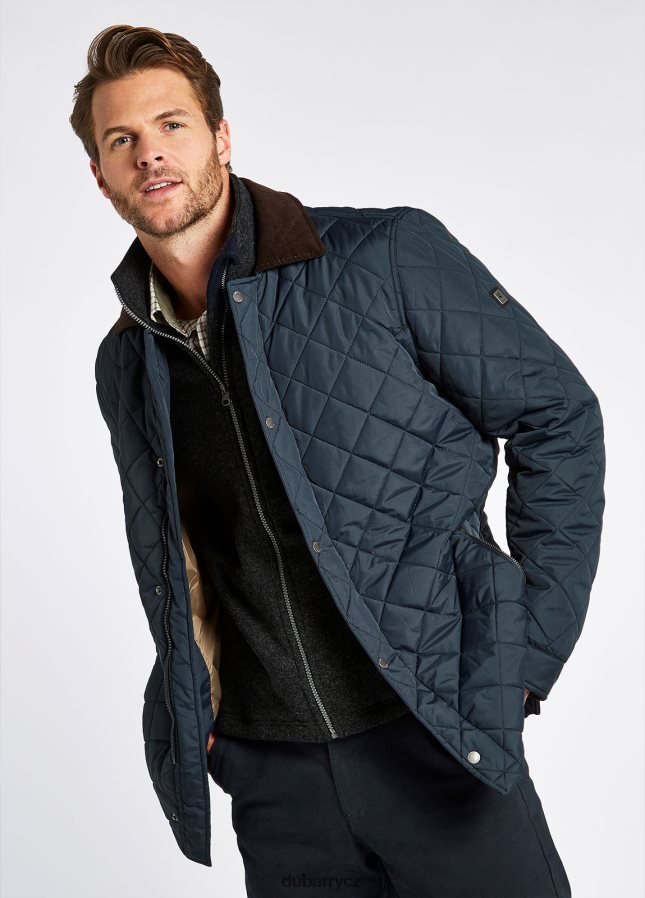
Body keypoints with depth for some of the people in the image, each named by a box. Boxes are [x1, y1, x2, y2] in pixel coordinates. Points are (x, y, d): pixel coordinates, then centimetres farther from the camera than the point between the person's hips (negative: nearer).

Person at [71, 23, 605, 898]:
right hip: (270, 775, 4)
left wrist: (531, 650, -7)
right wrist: (196, 707, 10)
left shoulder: (388, 258, -9)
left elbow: (558, 417, -4)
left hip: (434, 737, -3)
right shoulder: (124, 367, 6)